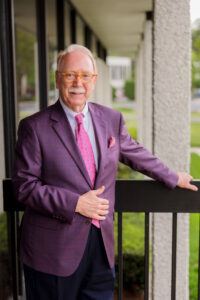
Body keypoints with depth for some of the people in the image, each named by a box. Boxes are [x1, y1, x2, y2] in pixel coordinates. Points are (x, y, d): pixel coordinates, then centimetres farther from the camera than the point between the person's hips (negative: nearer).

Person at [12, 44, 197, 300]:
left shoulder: (112, 119, 6)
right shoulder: (34, 127, -8)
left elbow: (135, 154, 21)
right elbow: (24, 186, -10)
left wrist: (173, 178, 29)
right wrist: (75, 203, -18)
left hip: (101, 243, 4)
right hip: (54, 249, -3)